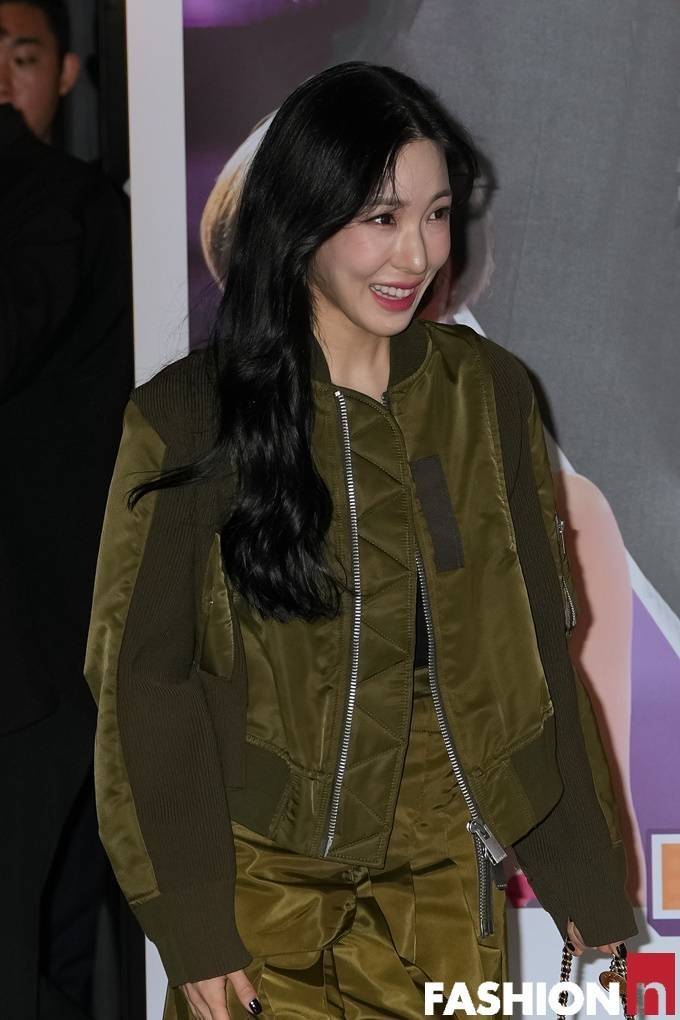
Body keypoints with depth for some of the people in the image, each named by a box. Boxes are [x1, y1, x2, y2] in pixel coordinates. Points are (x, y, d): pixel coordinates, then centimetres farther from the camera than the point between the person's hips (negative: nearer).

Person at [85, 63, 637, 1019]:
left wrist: (587, 879, 5)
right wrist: (187, 922, -10)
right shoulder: (188, 417, -9)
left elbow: (536, 647, 5)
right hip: (266, 878, -2)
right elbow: (143, 675, -6)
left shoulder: (490, 393, 1)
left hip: (448, 877, 3)